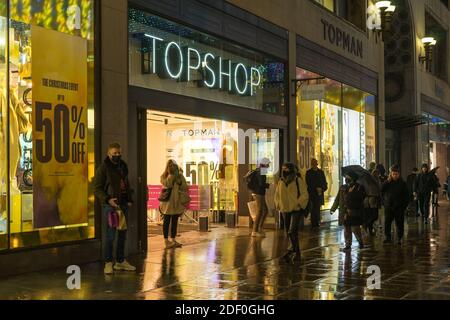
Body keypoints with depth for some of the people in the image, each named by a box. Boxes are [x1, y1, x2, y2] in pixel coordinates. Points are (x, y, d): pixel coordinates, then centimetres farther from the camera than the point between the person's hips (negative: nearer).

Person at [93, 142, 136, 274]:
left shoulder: (123, 166, 16)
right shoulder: (103, 168, -6)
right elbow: (97, 188, -9)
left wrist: (130, 199, 11)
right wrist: (108, 199, -21)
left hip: (123, 204, 7)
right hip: (110, 205, -7)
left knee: (122, 233, 11)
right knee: (111, 234, -7)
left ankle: (120, 261, 22)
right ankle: (108, 263, 2)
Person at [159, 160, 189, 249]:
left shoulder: (180, 176, 8)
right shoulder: (164, 176, 0)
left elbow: (185, 187, 1)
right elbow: (167, 184, -20)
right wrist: (171, 174, -15)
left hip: (177, 201, 3)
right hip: (167, 201, -3)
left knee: (175, 221, 8)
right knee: (167, 221, -1)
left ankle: (173, 240, 14)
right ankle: (166, 241, 1)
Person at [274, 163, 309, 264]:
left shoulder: (298, 181, -7)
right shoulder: (281, 182, 8)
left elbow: (304, 195, -8)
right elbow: (277, 194, 19)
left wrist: (298, 203, -16)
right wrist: (278, 205, 7)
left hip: (296, 210, -6)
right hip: (285, 210, 6)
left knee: (292, 231, -17)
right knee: (288, 232, 10)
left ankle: (291, 250, -14)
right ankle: (296, 254, 22)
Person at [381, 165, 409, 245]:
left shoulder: (402, 183, 0)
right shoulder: (388, 182, 6)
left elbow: (406, 196, 2)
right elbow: (381, 190, -10)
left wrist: (404, 206, -7)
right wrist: (388, 181, -13)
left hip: (399, 208, -2)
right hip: (389, 207, 2)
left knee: (399, 223, 4)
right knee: (387, 223, 4)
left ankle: (400, 238, 15)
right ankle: (388, 237, 14)